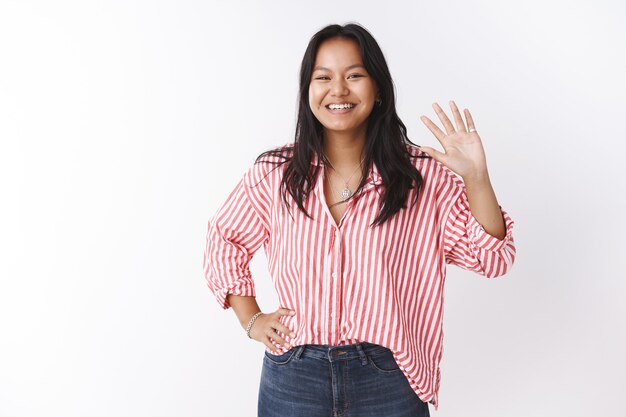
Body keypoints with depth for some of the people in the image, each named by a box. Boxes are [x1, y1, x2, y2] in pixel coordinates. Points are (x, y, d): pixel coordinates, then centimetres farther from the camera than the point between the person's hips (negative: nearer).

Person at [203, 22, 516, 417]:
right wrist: (251, 319, 5)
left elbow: (491, 258, -8)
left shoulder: (423, 175, -7)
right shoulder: (274, 174, -4)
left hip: (388, 381, 0)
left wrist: (476, 178, -23)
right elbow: (225, 238, 11)